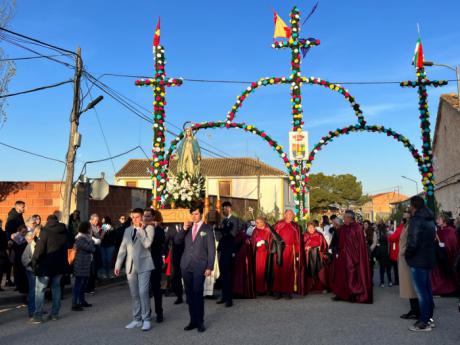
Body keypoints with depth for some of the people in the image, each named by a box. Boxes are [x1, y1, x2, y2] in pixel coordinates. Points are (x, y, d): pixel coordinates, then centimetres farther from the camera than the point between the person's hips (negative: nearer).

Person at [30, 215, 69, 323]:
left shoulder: (45, 231, -10)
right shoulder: (64, 231, 7)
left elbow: (39, 249, -14)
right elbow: (67, 247, 12)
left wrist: (34, 262, -8)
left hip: (46, 265, -5)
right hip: (60, 265, 5)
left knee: (40, 290, 2)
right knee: (56, 288, 15)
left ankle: (38, 316, 0)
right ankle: (55, 313, 18)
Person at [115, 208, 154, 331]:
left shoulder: (148, 228, -1)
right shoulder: (128, 230, 15)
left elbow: (147, 244, -18)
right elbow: (123, 248, 13)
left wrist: (140, 229, -13)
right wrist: (118, 265, 8)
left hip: (143, 265, -5)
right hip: (131, 266, 5)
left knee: (143, 292, -12)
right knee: (134, 294, 9)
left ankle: (146, 319, 1)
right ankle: (137, 319, 19)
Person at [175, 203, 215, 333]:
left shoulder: (207, 229, -1)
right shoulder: (188, 228, 12)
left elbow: (211, 250, -3)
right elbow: (177, 241, 5)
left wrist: (209, 267, -9)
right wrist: (184, 229, -9)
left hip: (199, 266, -4)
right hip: (186, 265, 5)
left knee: (198, 293, -6)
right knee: (189, 294, 8)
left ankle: (200, 322, 5)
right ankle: (193, 320, 18)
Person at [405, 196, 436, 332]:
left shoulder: (416, 220, -19)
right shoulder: (430, 219, 10)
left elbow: (413, 243, -26)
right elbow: (433, 239, 16)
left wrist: (407, 255, -9)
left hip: (418, 261, -9)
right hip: (428, 259, 9)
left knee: (421, 291, -3)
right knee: (427, 289, 17)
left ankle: (424, 322, 3)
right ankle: (429, 318, 27)